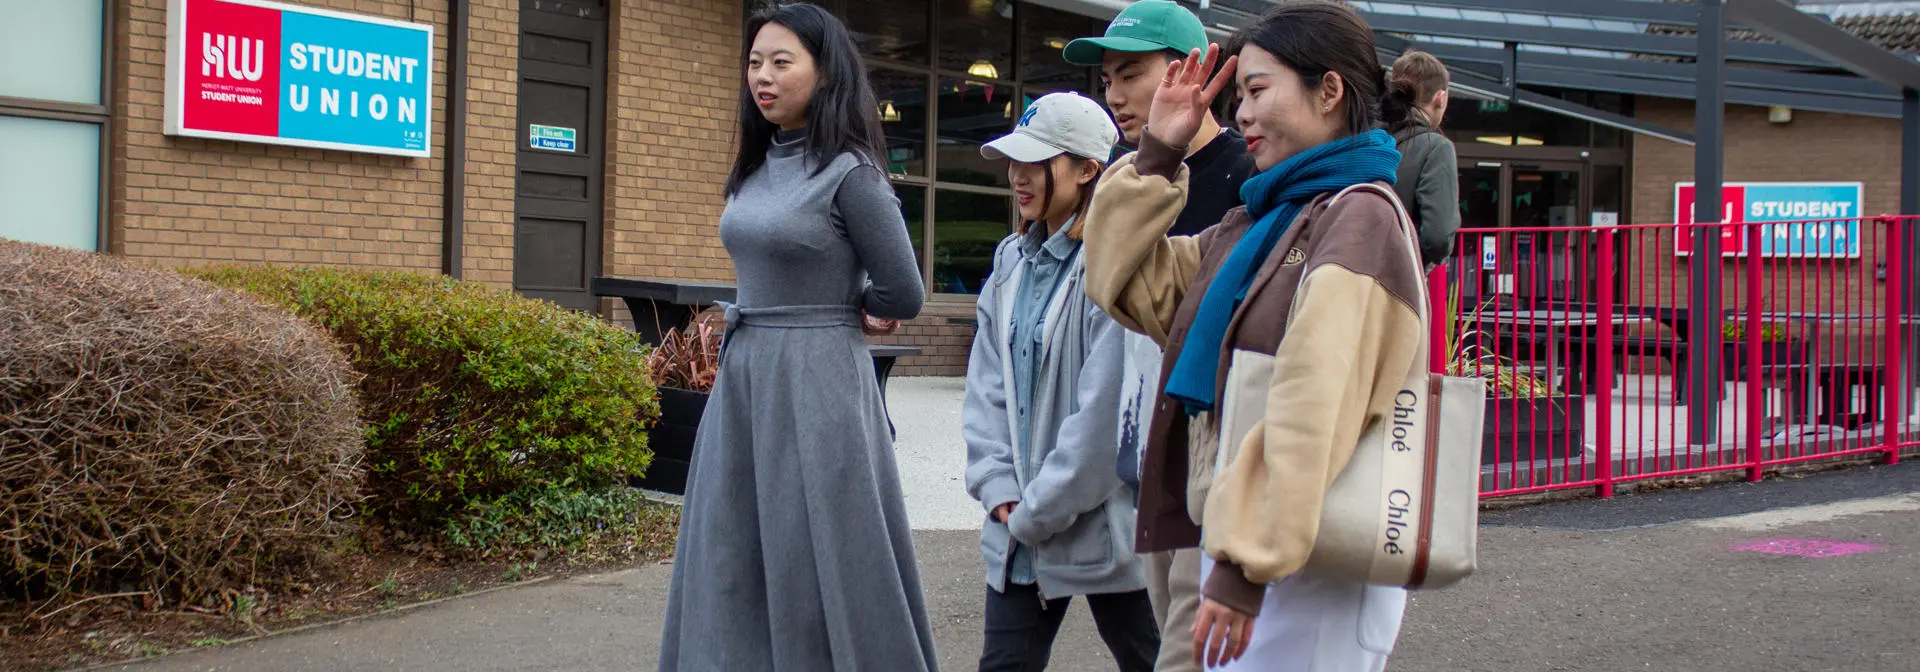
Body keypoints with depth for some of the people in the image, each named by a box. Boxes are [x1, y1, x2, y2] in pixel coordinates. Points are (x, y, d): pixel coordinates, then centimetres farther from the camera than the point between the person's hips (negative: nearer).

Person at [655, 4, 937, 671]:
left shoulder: (849, 173, -10)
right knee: (735, 577, 8)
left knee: (814, 571, -4)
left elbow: (903, 295, -7)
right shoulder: (756, 169, 11)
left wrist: (833, 313, 8)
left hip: (817, 386, -7)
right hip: (742, 382, 8)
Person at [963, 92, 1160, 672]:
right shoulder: (1013, 263, 10)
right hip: (1019, 525, 7)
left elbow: (1107, 409, -19)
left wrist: (1041, 511, -13)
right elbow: (986, 384, 10)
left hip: (1103, 525, -7)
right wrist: (998, 489, -2)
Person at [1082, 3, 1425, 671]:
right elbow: (1134, 287, 23)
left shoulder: (1360, 219, -12)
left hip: (1315, 571, -9)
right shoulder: (1260, 222, 15)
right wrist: (1156, 154, 15)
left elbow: (1313, 414, -21)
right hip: (1242, 545, 9)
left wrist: (1249, 563, -24)